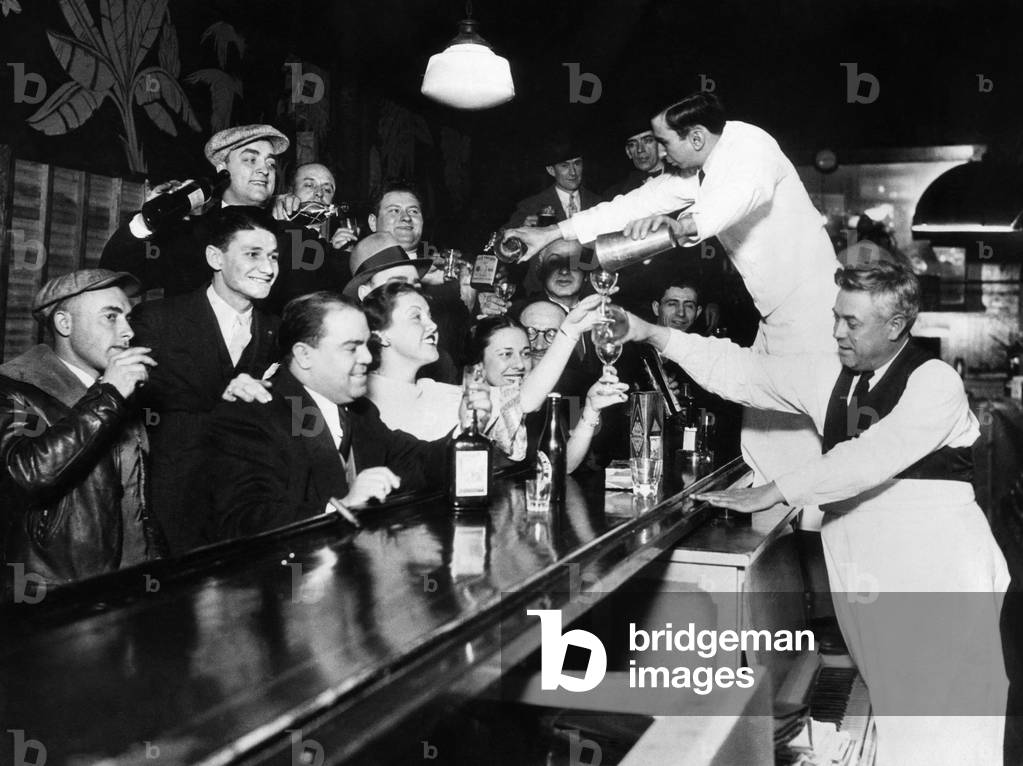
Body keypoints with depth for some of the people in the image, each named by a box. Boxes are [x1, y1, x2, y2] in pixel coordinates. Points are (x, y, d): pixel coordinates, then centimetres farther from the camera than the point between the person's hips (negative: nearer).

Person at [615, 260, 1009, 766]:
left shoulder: (934, 382, -11)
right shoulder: (828, 374, 7)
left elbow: (871, 457, -24)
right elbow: (740, 373, 4)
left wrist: (773, 492, -23)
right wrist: (654, 335, -5)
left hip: (937, 574, -5)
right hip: (860, 570, 5)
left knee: (943, 723, 0)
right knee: (893, 716, 11)